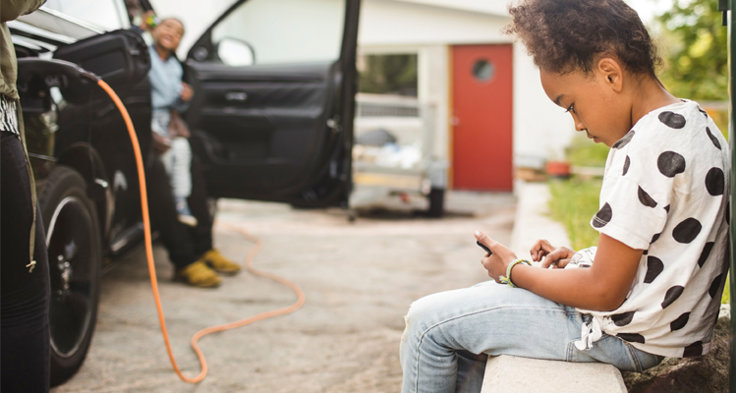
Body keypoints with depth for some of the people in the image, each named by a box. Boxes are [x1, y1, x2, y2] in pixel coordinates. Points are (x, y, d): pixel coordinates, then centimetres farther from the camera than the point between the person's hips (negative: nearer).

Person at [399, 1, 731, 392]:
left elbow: (603, 292, -23)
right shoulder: (693, 121, 8)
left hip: (625, 335, -11)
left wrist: (514, 270, -8)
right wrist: (580, 258, 7)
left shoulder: (648, 146, -25)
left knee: (427, 321, -4)